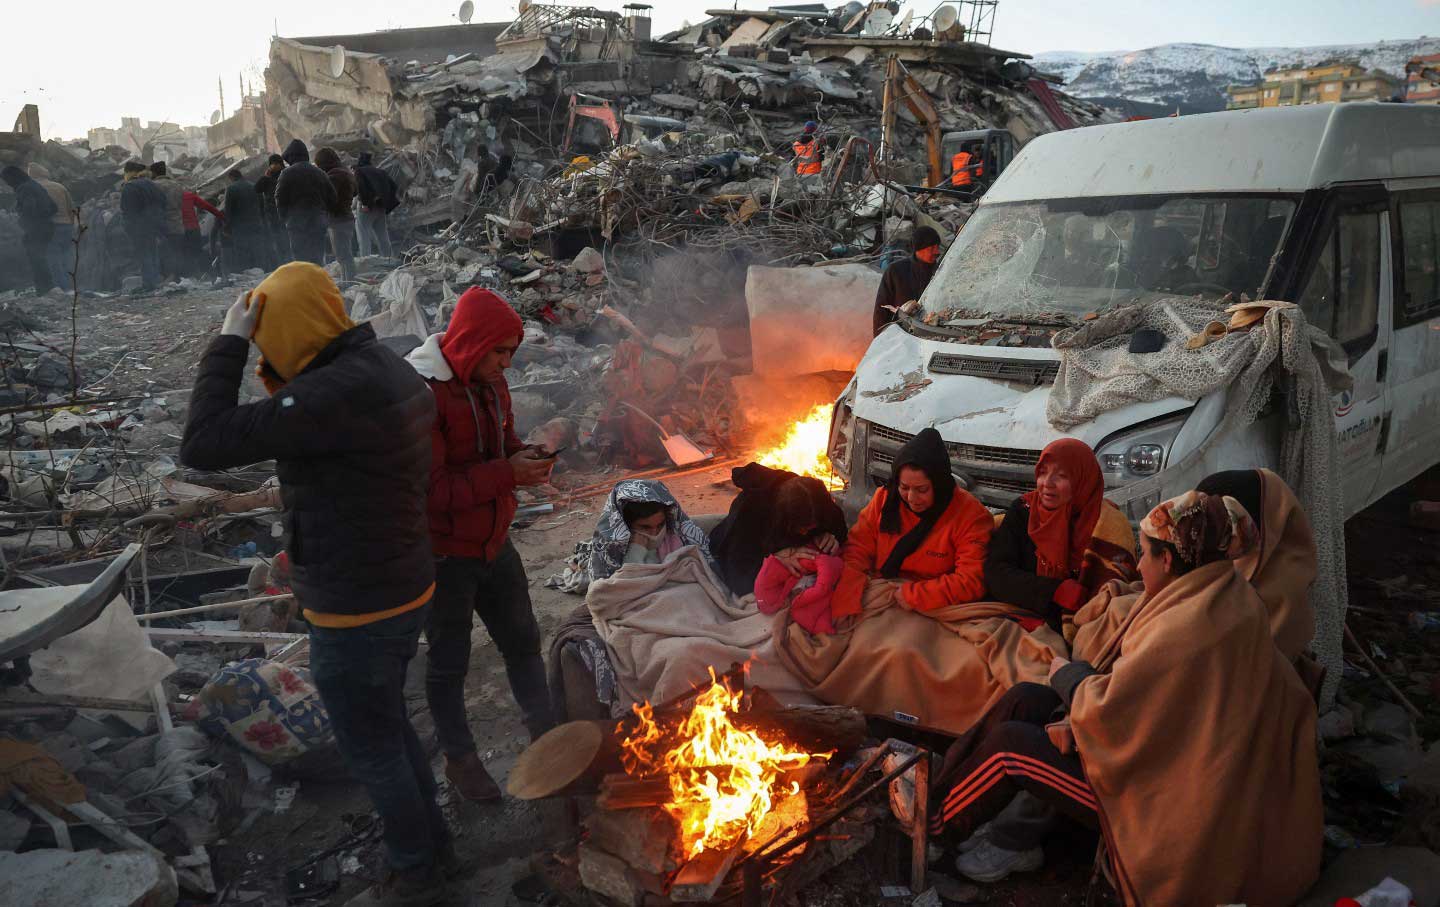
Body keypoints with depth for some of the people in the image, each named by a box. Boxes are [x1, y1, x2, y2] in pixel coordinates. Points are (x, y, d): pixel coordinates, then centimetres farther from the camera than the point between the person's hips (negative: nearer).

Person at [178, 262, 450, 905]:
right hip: (403, 588, 9)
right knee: (390, 726, 27)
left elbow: (203, 445, -27)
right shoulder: (388, 370, 2)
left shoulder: (337, 391, -29)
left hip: (358, 613, -9)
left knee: (373, 749, 12)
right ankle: (430, 842, 46)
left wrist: (229, 342, -21)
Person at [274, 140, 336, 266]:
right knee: (318, 259, 11)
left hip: (297, 223, -5)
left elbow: (280, 199, -7)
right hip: (318, 222, 5)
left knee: (300, 257, -4)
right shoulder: (320, 173, 11)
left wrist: (284, 218, 6)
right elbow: (332, 198, 12)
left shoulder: (287, 173, -5)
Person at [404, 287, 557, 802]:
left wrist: (525, 459, -7)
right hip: (444, 554, -7)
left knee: (522, 640, 20)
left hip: (493, 543, 7)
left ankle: (545, 734, 41)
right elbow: (429, 489, -29)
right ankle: (459, 758, 33)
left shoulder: (491, 383, 0)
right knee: (449, 662, 12)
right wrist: (507, 475, -29)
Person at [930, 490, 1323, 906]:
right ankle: (943, 777, 20)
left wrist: (1067, 673, -4)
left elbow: (1107, 709, -25)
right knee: (1025, 700, 6)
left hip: (1168, 804, -9)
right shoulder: (1225, 601, 0)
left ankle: (931, 816, 20)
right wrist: (1079, 720, -6)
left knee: (1009, 744, -4)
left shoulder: (1187, 626, -30)